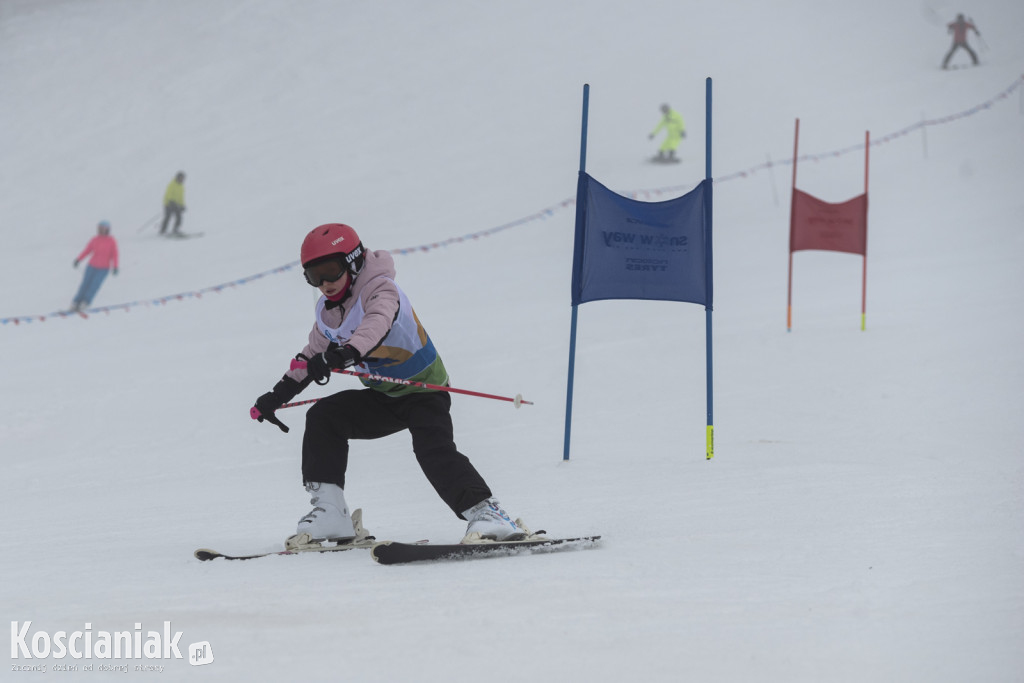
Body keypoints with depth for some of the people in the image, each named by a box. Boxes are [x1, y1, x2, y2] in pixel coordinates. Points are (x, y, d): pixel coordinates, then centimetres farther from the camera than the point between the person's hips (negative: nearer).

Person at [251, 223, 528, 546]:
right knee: (322, 418, -7)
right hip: (384, 396, 7)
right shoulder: (327, 311, 1)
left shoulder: (381, 290, -23)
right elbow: (313, 355, 17)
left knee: (434, 450, -28)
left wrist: (343, 354, -63)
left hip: (424, 389, -7)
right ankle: (329, 512, -8)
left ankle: (486, 514, -26)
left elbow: (376, 326, -45)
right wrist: (278, 395, 11)